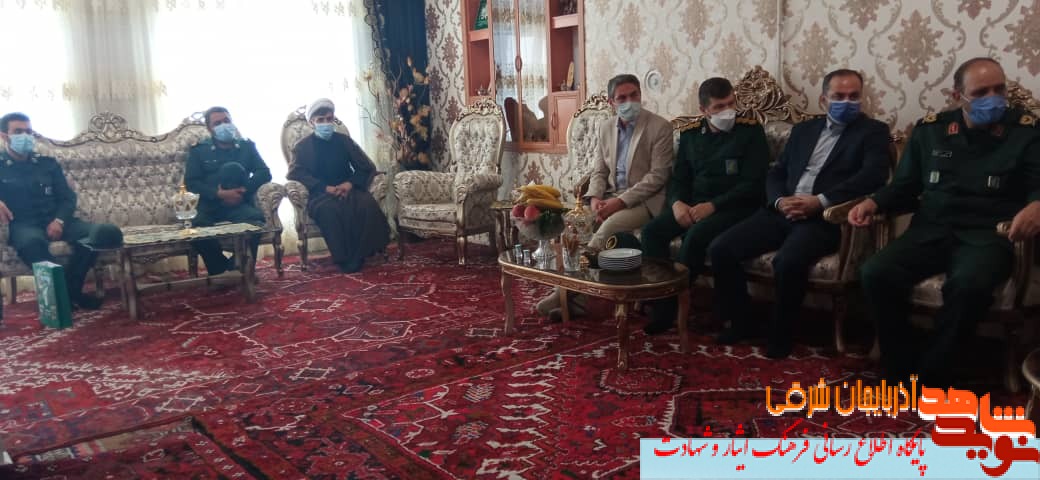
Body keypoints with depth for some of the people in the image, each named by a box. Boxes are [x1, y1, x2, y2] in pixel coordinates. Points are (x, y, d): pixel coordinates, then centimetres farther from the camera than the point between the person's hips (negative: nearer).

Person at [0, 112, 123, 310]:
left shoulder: (48, 163, 22)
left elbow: (68, 197, 14)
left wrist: (59, 220, -8)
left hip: (56, 221, 3)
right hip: (23, 225, -3)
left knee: (109, 233, -26)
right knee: (32, 242, -43)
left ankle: (69, 289, -23)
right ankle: (64, 292, -28)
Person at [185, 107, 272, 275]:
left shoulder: (247, 146, 18)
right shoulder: (198, 150, 15)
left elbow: (265, 173, 8)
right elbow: (190, 182, 4)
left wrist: (244, 190, -11)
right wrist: (219, 194, -12)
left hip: (240, 204, 0)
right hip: (210, 205, 0)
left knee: (254, 222, -35)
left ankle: (241, 268, -13)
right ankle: (220, 273, -11)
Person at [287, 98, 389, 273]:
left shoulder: (344, 141, 14)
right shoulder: (303, 146, 8)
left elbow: (367, 167, 9)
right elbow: (295, 173, -6)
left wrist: (350, 183, -13)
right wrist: (325, 188, -20)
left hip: (346, 189, 2)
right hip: (319, 194, -2)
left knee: (368, 203, -32)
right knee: (329, 208, -39)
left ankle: (358, 256, -25)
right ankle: (344, 259, -29)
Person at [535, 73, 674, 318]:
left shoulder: (660, 127, -7)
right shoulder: (606, 127, 12)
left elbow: (658, 176, -13)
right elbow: (599, 171, 14)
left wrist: (620, 201, -22)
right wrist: (595, 198, -8)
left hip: (644, 200, -6)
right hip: (612, 198, 6)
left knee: (610, 225, -32)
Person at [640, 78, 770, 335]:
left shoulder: (751, 131, -2)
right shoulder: (690, 134, 12)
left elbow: (753, 184, -9)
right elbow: (678, 178, 13)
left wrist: (713, 206, -19)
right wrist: (677, 203, -10)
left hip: (732, 207, -5)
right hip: (692, 205, 5)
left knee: (695, 236, -33)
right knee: (652, 231, -21)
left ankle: (673, 303, -16)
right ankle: (661, 305, -16)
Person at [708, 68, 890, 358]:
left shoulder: (873, 131, 6)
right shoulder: (803, 130, 21)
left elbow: (874, 174, -11)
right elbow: (776, 173, 17)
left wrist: (821, 201, -21)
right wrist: (780, 201, -6)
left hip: (825, 218, -5)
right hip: (783, 211, 5)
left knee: (787, 262, -35)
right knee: (720, 249, -13)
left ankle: (780, 333, -8)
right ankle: (740, 321, 7)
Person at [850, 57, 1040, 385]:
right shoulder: (929, 129, 14)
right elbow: (905, 186, 18)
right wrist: (873, 203, -4)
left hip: (987, 236, -3)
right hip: (931, 231, 3)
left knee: (969, 284, -38)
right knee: (875, 273, -26)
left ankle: (930, 373, -18)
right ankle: (902, 369, -10)